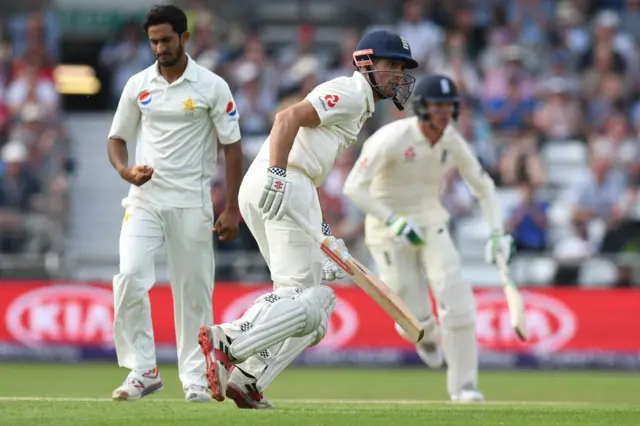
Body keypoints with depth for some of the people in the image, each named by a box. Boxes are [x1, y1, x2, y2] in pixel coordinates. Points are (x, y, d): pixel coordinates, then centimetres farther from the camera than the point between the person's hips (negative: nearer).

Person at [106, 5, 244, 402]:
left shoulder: (212, 87, -1)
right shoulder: (138, 85, 7)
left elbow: (232, 147, 0)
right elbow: (117, 138, 15)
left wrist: (232, 210, -5)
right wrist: (125, 170, -9)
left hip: (191, 202, -2)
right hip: (144, 198, 2)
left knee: (194, 289, 0)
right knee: (129, 276, -16)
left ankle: (196, 378, 11)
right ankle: (142, 370, -9)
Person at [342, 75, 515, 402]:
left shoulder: (452, 142, -6)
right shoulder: (392, 139, -22)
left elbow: (483, 187, 6)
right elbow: (354, 187, -26)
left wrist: (497, 233, -7)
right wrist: (393, 221, -33)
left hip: (431, 224, 4)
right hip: (389, 229, -4)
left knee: (457, 299, -16)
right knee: (417, 320, -8)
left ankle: (464, 385, -3)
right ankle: (427, 335, 33)